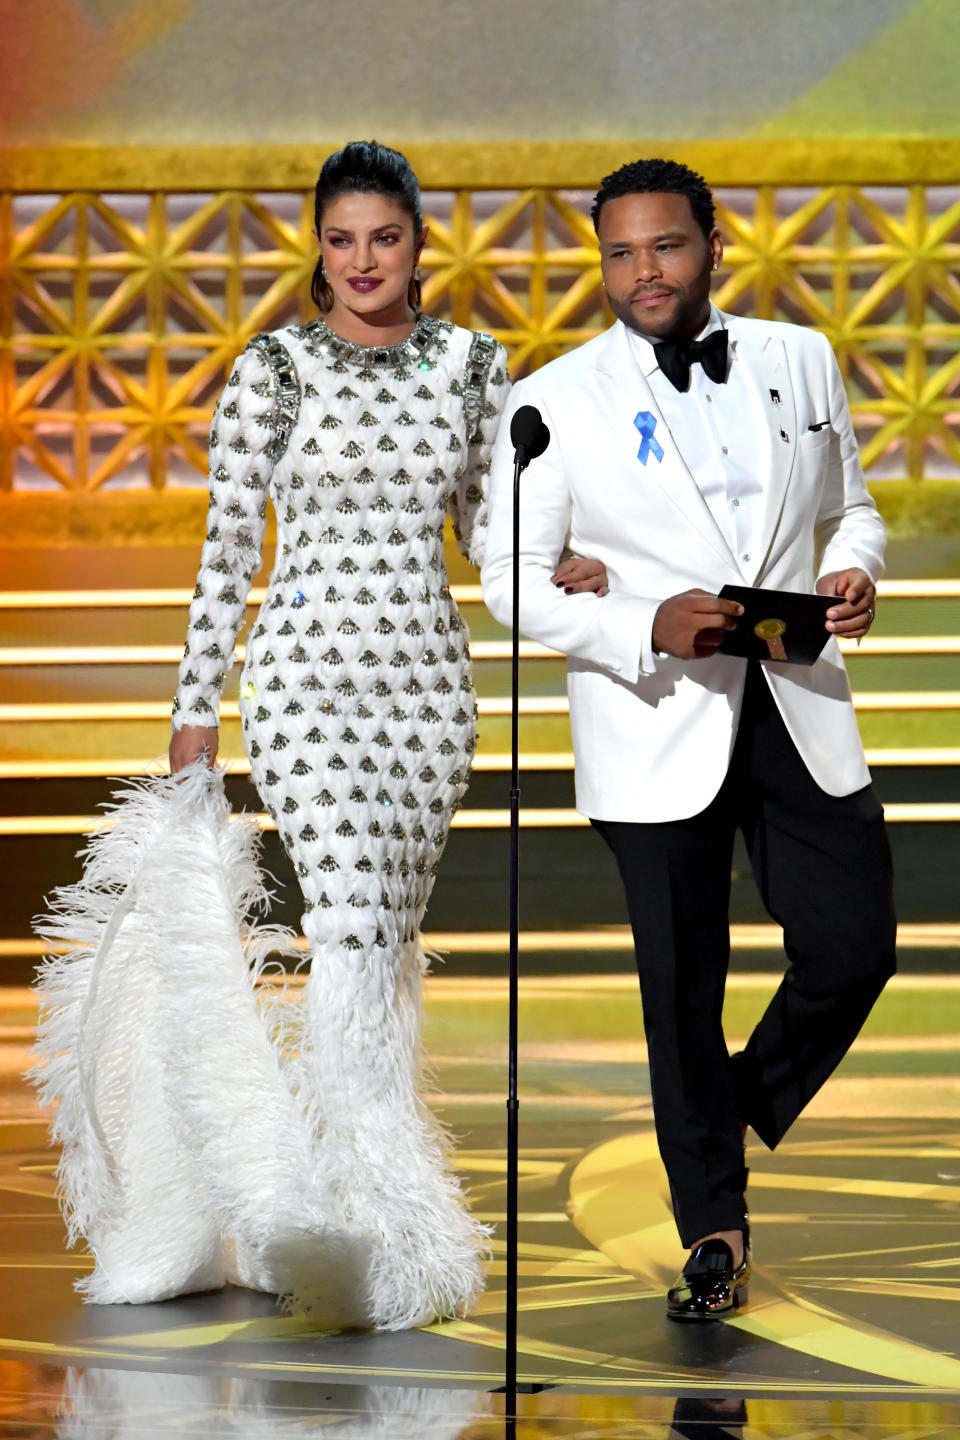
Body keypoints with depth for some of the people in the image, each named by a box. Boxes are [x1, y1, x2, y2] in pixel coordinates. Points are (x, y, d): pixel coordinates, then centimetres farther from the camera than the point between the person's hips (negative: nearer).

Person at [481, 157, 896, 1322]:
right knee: (682, 990, 4)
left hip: (799, 712, 3)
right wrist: (649, 630, -17)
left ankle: (755, 1103, 31)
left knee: (853, 949, -2)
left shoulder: (799, 360, 7)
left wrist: (854, 568, -6)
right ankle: (713, 1231, 20)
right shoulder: (553, 402, -3)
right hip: (658, 732, -3)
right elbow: (512, 578, -2)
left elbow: (847, 504, 18)